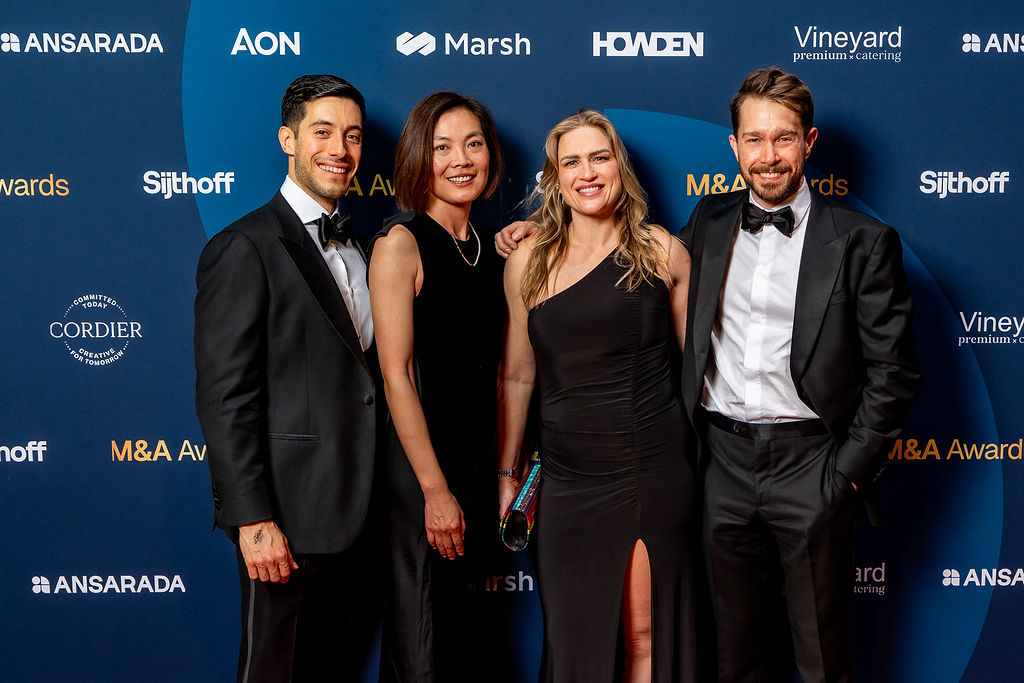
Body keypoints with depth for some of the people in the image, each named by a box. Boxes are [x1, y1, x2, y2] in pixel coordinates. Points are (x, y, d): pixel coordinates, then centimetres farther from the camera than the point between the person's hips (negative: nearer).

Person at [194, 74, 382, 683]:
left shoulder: (358, 249, 14)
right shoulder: (245, 249, -11)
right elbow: (224, 395, -16)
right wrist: (252, 520, -20)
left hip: (356, 513, 7)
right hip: (287, 518, -7)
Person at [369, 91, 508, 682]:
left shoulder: (493, 252, 10)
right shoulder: (401, 244, -10)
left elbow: (497, 373, 13)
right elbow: (396, 374, -15)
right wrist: (436, 489, -16)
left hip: (481, 459, 7)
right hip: (418, 462, -6)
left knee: (473, 633, 17)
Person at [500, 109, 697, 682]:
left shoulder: (663, 253, 2)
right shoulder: (528, 262, 4)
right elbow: (517, 377, 10)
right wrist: (506, 475, 13)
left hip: (656, 475, -1)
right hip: (569, 480, 1)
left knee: (645, 635, 4)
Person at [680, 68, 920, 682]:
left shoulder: (863, 241, -5)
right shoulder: (710, 222, 7)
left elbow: (893, 371, -5)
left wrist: (850, 468, -9)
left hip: (810, 464, -3)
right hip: (725, 461, 4)